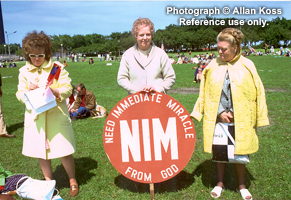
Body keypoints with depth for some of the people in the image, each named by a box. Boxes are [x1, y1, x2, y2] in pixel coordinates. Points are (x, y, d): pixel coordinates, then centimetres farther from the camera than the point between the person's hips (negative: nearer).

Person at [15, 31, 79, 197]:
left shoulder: (57, 67, -3)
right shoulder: (24, 71, 6)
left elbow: (68, 88, -5)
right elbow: (19, 95, 6)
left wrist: (56, 92, -25)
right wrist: (28, 90, -15)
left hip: (57, 116, -3)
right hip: (36, 118, 3)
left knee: (64, 152, 0)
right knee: (41, 152, 12)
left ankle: (73, 181, 22)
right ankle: (49, 182, 32)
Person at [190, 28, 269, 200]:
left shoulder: (247, 66, -5)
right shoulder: (213, 66, -2)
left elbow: (257, 92, 0)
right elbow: (207, 93, 2)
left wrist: (234, 113, -4)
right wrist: (220, 113, -8)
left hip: (240, 121, -1)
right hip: (218, 120, 1)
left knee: (240, 153, 12)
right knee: (219, 153, 12)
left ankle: (242, 185, 33)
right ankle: (220, 182, 33)